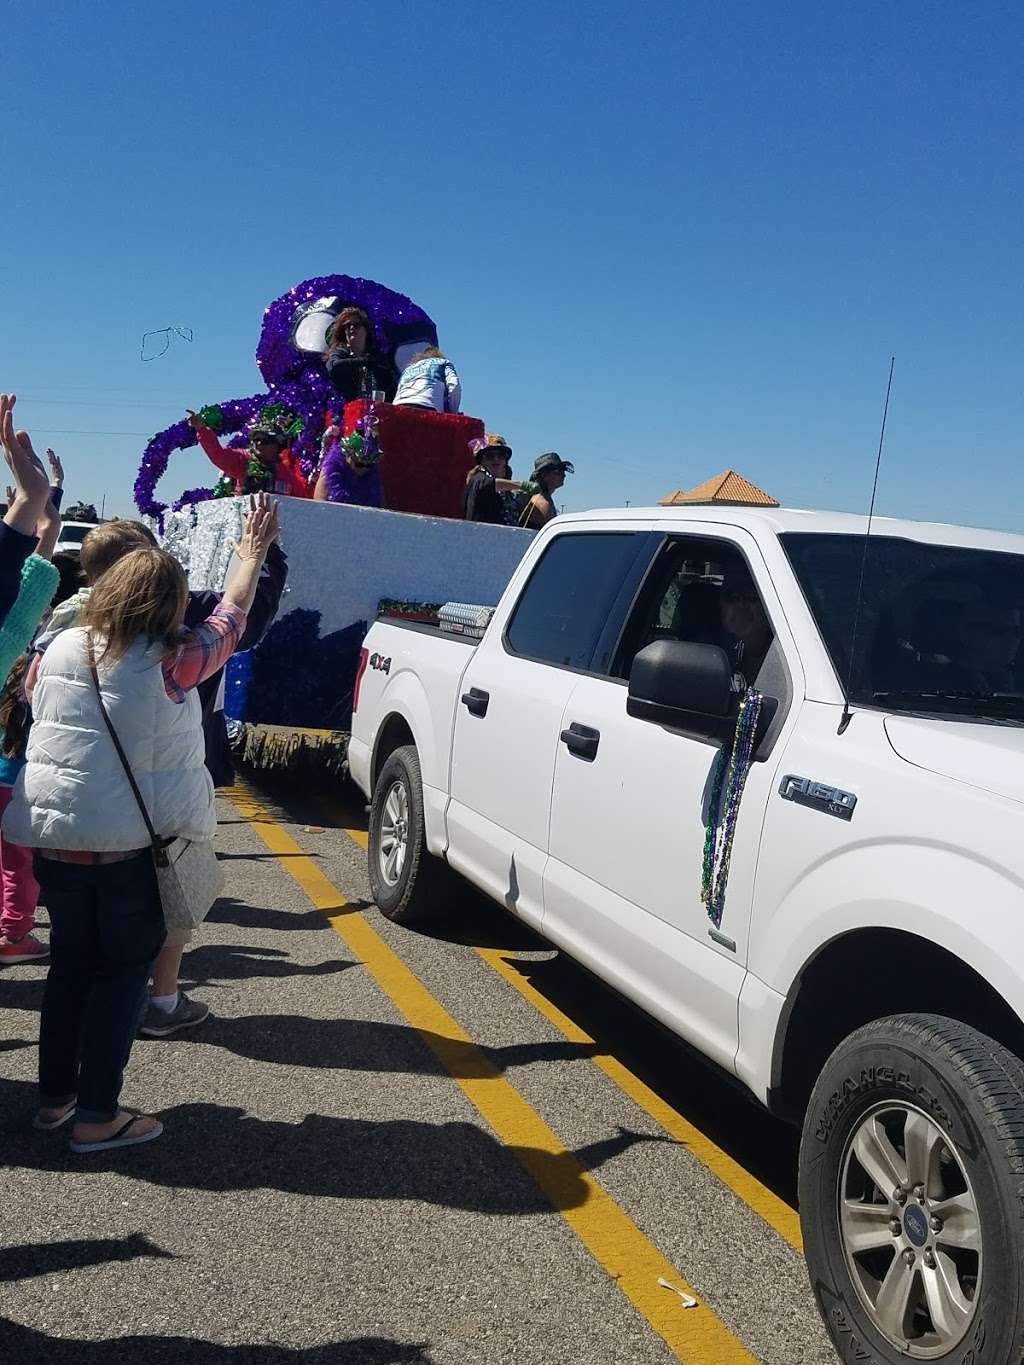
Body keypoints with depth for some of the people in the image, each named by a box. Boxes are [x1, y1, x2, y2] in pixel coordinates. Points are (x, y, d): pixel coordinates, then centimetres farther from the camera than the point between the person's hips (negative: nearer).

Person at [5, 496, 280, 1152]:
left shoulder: (59, 651, 0)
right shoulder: (170, 663, -13)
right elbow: (230, 619, 2)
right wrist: (254, 553, 16)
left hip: (54, 839, 5)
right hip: (131, 845, -5)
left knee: (69, 962, 20)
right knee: (124, 970, 9)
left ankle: (55, 1095, 31)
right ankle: (97, 1115, 13)